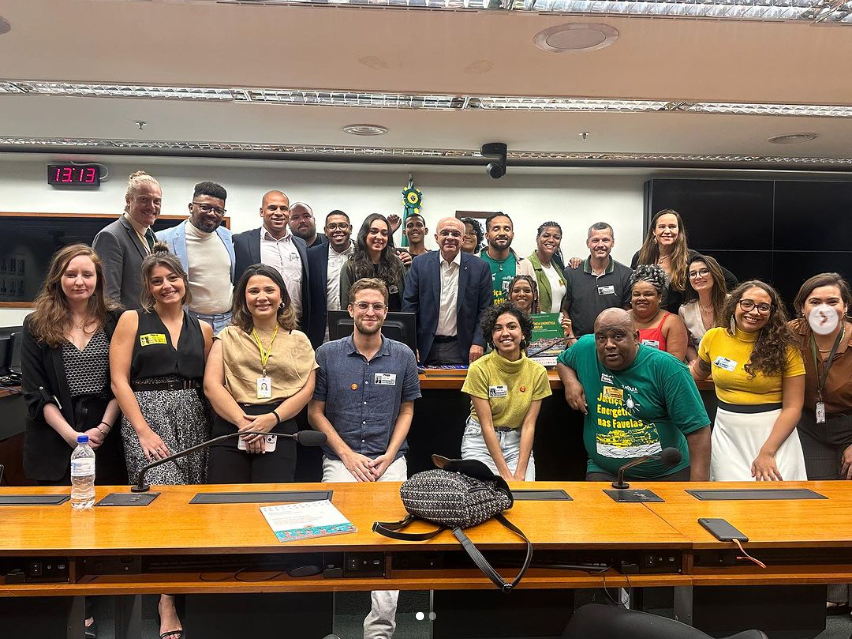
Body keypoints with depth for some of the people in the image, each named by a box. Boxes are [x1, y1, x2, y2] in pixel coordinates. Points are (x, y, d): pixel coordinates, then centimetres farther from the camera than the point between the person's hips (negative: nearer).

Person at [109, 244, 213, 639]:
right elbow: (119, 380, -3)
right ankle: (168, 604, -6)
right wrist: (144, 431, -11)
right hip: (146, 414, -4)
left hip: (193, 418, 4)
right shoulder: (132, 321, 3)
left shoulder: (202, 329, 12)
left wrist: (217, 426, 0)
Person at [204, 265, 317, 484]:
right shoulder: (228, 337, 14)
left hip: (279, 431, 0)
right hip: (230, 426, 1)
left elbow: (306, 389, 2)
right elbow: (211, 384, 2)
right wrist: (243, 422, -12)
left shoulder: (298, 340, 14)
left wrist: (272, 418, -14)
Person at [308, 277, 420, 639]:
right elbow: (315, 412, 3)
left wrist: (388, 456, -3)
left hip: (390, 459, 1)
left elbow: (406, 412, 10)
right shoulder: (327, 354, 1)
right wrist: (348, 455, -6)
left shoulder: (403, 356, 5)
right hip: (341, 458, 0)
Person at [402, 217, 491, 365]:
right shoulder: (420, 263, 3)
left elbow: (485, 310, 2)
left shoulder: (479, 267, 1)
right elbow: (409, 305, 2)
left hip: (461, 349, 0)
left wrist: (479, 343, -8)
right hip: (427, 348, 1)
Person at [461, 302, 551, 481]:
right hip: (481, 440, -2)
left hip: (517, 442, 2)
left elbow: (529, 425, -8)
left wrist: (520, 474, -17)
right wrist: (506, 474, -19)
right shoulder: (479, 369, -14)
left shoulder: (537, 372, -6)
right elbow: (486, 425, -15)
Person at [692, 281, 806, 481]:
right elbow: (697, 372, 21)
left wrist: (767, 452, -16)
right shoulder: (714, 338, 1)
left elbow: (793, 407, -7)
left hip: (776, 434, -2)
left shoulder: (784, 347, -6)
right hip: (727, 434, 2)